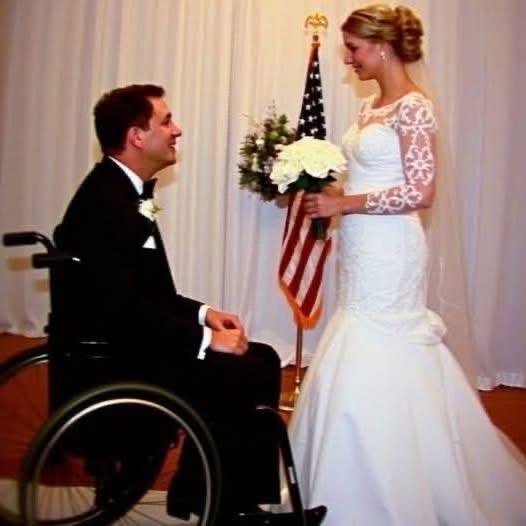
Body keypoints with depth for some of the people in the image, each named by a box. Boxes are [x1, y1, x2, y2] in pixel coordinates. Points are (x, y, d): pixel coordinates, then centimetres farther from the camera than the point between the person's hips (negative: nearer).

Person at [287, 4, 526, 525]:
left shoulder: (414, 107, -13)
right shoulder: (371, 105, 13)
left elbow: (420, 193, -20)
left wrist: (343, 204, -16)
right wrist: (331, 191, 4)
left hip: (387, 251, -9)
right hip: (364, 251, 9)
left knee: (372, 373, -2)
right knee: (374, 369, 16)